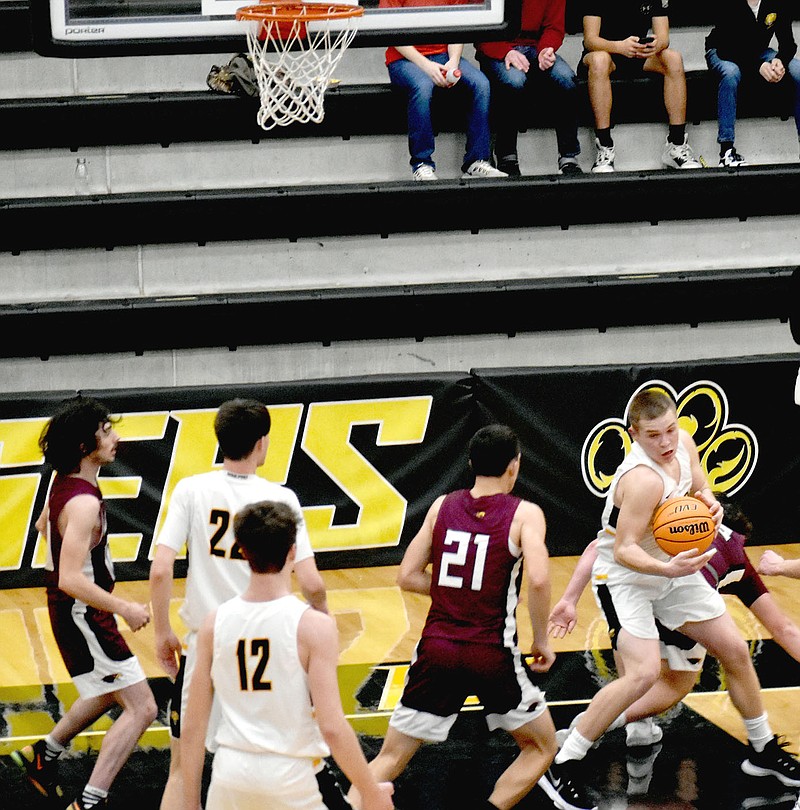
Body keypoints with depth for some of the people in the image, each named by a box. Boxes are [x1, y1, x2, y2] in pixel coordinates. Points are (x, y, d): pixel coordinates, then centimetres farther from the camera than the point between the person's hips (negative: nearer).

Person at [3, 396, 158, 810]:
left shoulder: (63, 481, 1)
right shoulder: (83, 503, -28)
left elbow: (43, 524, 22)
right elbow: (71, 580, -34)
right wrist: (124, 608, -35)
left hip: (72, 611, 10)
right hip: (83, 615, -10)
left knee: (109, 693, 30)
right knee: (141, 707, -11)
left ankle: (43, 754, 43)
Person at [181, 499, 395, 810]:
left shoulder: (214, 623, 2)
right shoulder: (313, 626, -10)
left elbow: (193, 726, 4)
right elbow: (332, 727, -15)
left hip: (229, 773, 4)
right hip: (288, 775, -3)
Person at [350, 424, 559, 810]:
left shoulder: (443, 506, 7)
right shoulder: (524, 514, -4)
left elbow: (407, 576, 8)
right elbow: (537, 579, -19)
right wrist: (541, 640, -6)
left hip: (437, 648, 3)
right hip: (492, 654, -3)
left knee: (390, 758, 9)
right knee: (541, 747, 17)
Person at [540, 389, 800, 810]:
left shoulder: (683, 443, -9)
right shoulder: (643, 479, -33)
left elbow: (700, 489, 10)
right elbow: (623, 550, -31)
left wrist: (711, 504, -13)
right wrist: (667, 569, -47)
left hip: (673, 567, 8)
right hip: (625, 576, -8)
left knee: (735, 651, 12)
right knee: (643, 672, -26)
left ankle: (762, 750, 32)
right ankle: (562, 767, -18)